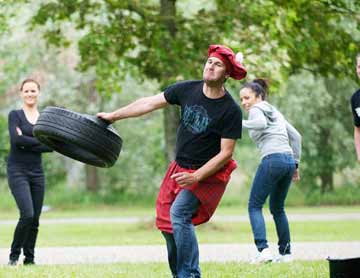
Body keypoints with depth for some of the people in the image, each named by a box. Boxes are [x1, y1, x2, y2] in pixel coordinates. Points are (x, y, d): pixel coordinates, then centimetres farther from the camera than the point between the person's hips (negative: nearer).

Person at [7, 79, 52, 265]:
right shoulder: (15, 115, 1)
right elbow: (16, 140, -16)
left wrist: (27, 143, -11)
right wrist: (39, 142, -9)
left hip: (37, 173, 4)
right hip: (17, 171, -4)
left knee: (35, 219, 3)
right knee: (27, 215, -17)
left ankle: (29, 258, 13)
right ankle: (14, 255, -1)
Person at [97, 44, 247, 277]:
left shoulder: (231, 110, -17)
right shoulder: (188, 90, -4)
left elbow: (226, 153, -16)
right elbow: (150, 103, 6)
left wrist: (195, 177, -24)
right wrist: (113, 116, 9)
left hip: (208, 173, -6)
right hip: (180, 168, 6)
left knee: (179, 213, -25)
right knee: (167, 225, 6)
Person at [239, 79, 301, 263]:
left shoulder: (256, 109, 3)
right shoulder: (275, 112, 26)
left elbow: (261, 123, -22)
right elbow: (295, 136, 25)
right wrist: (295, 164, 25)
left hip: (272, 159, -8)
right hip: (289, 160, 8)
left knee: (254, 205, -3)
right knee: (277, 208, 19)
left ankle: (263, 248, -19)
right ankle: (285, 252, 15)